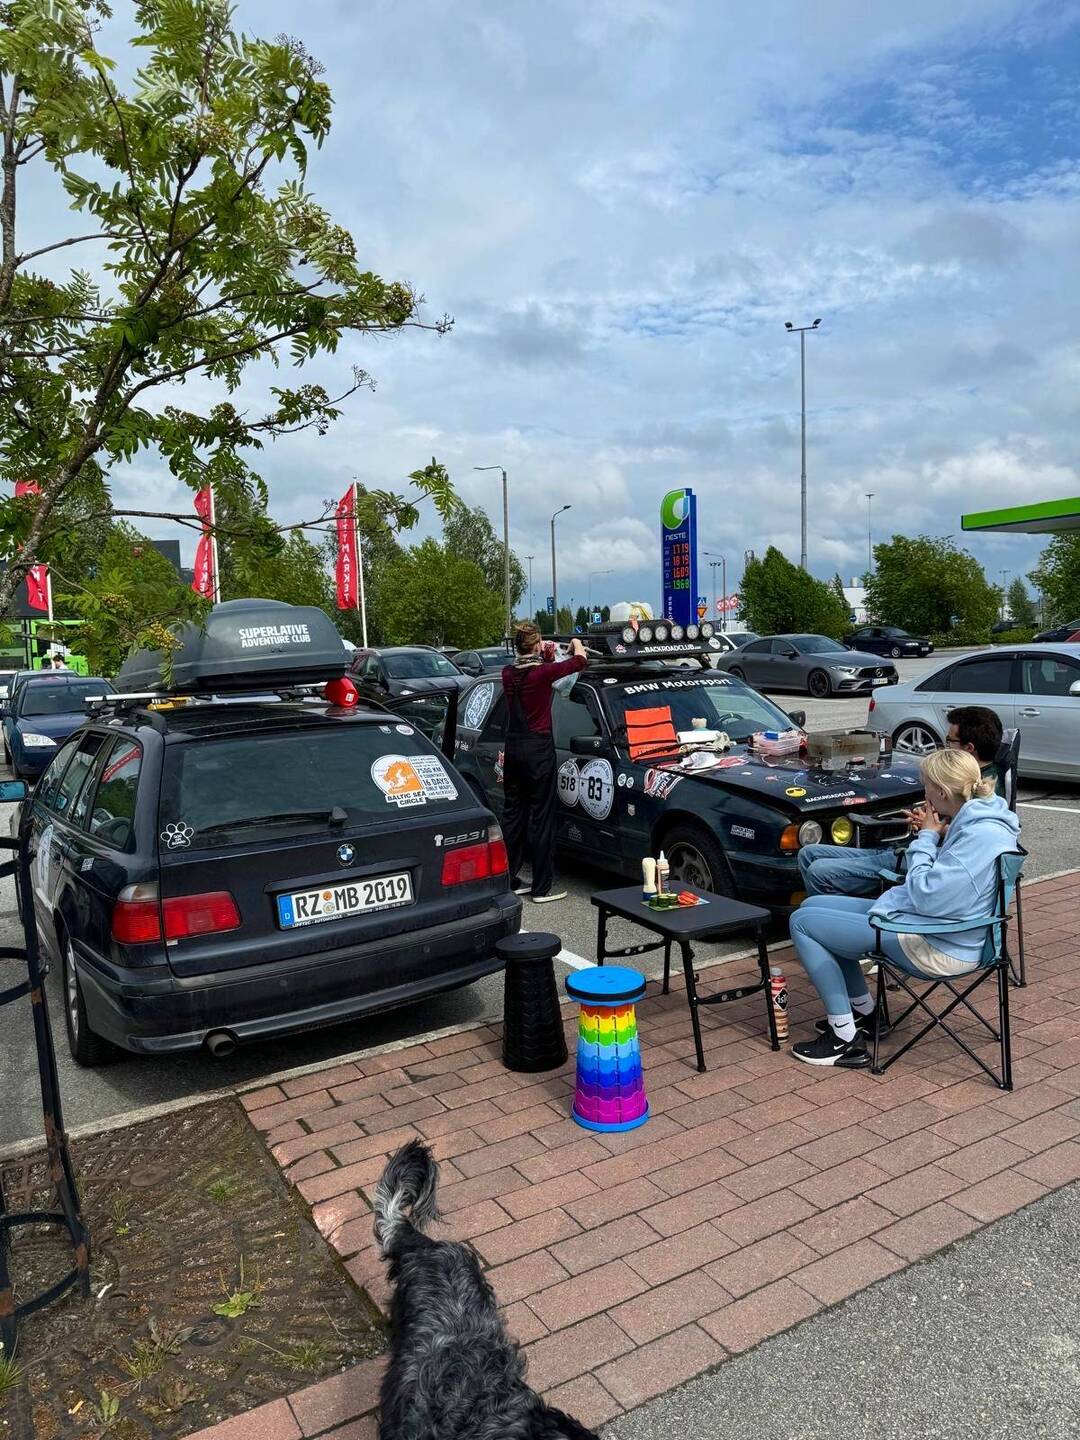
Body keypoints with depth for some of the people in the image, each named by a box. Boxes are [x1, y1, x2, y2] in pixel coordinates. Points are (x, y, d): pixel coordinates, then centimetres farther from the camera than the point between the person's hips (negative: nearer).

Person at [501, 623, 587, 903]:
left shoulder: (508, 673, 2)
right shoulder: (543, 672, -14)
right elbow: (580, 660, 0)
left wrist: (544, 657, 31)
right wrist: (576, 644, 19)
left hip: (513, 748, 7)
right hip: (538, 749, -7)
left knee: (512, 813, 13)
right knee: (541, 817, -1)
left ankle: (510, 879, 21)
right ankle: (542, 888, 2)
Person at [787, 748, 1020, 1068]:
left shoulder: (982, 835, -26)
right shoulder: (976, 819, 5)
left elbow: (925, 896, -27)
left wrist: (928, 837, -14)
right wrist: (932, 834, -1)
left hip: (933, 948, -11)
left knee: (802, 923, -8)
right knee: (812, 906, 15)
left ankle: (845, 1039, -2)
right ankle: (863, 1012, 22)